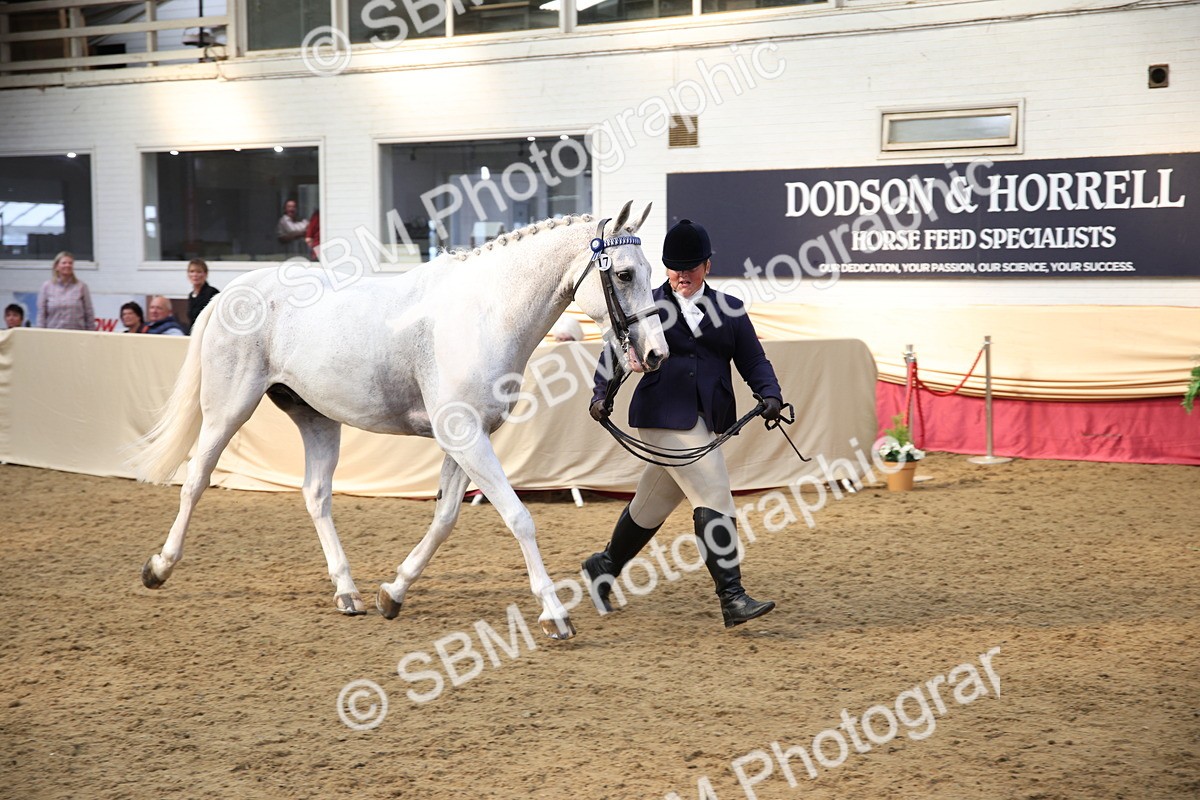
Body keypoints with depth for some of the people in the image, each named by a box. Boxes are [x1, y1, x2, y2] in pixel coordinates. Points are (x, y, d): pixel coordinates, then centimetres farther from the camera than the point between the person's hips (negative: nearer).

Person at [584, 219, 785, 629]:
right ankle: (732, 598, -11)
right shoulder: (647, 306, 4)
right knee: (713, 500, -14)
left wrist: (770, 394, -11)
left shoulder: (729, 310, 11)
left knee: (653, 503, 17)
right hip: (664, 416, -5)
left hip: (705, 421, 5)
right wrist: (601, 394, -10)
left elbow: (753, 360, 7)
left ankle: (605, 566, 39)